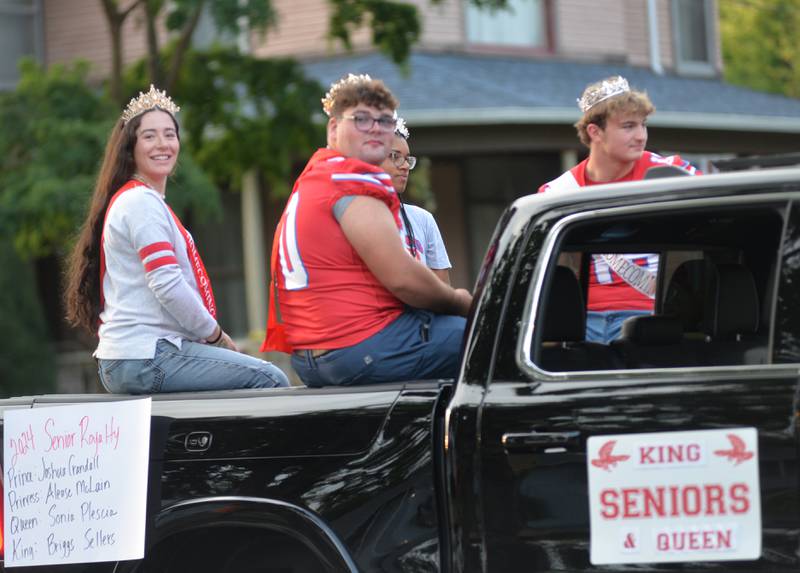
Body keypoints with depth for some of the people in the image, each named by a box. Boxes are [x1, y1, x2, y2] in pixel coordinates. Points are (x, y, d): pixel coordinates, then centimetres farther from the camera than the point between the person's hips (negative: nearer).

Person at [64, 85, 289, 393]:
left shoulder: (130, 200, 23)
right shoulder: (142, 202, -10)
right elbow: (167, 285, -18)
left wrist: (211, 336, 14)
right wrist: (217, 335, -6)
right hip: (146, 358, -10)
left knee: (269, 376, 15)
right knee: (270, 380, -14)